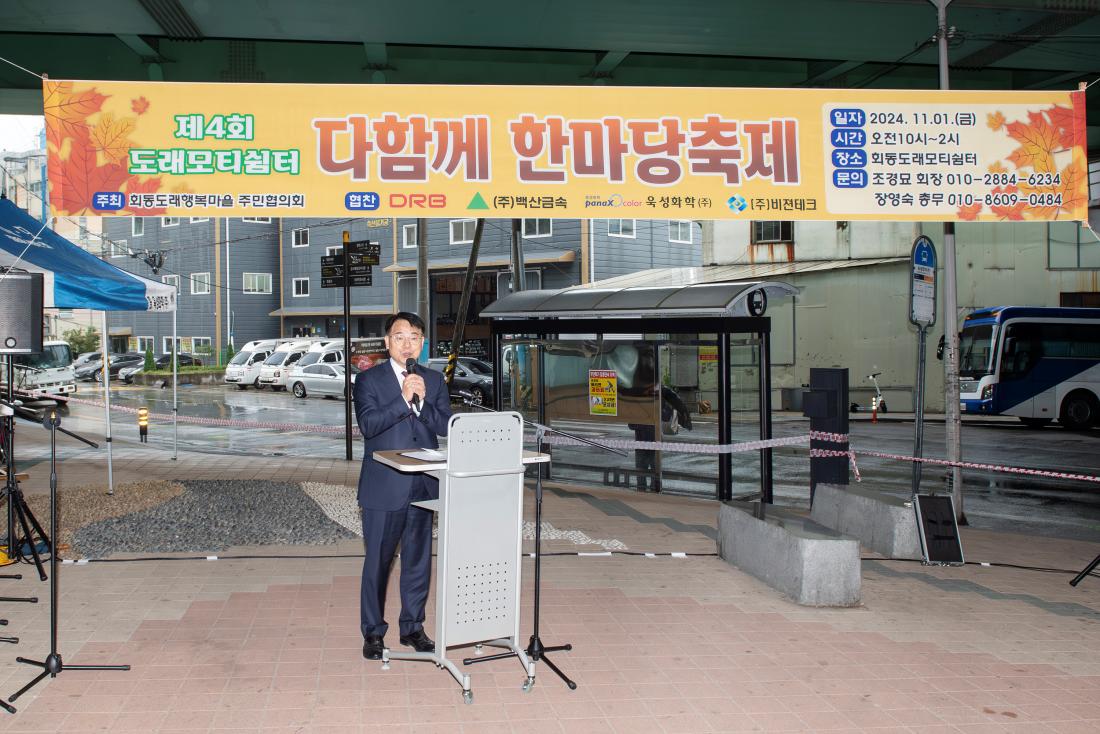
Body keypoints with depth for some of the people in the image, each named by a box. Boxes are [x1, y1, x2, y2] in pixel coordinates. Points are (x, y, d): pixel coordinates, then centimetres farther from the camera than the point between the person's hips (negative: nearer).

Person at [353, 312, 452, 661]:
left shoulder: (434, 381, 9)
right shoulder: (369, 379, -2)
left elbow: (445, 426, 0)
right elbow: (368, 424, -15)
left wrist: (422, 401, -15)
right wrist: (403, 398, -23)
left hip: (423, 486, 4)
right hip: (383, 488, -3)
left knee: (418, 560, 11)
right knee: (377, 561, 4)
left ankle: (413, 627, 25)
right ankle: (373, 632, 17)